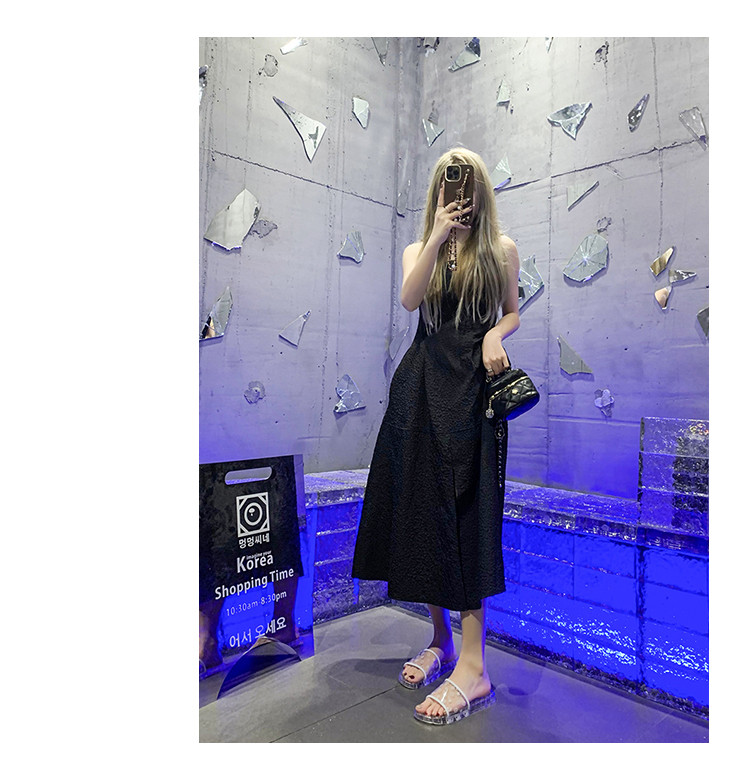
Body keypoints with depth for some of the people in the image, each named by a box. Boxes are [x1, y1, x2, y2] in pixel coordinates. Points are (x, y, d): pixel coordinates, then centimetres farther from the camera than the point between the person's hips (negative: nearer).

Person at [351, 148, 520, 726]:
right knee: (421, 508, 3)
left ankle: (473, 666, -6)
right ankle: (441, 640, 18)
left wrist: (495, 334, -8)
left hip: (475, 385, -3)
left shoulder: (502, 248, 12)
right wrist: (439, 234, -8)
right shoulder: (419, 249, 16)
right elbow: (410, 299, -5)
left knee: (467, 513, -10)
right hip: (421, 386, 3)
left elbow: (513, 312, 14)